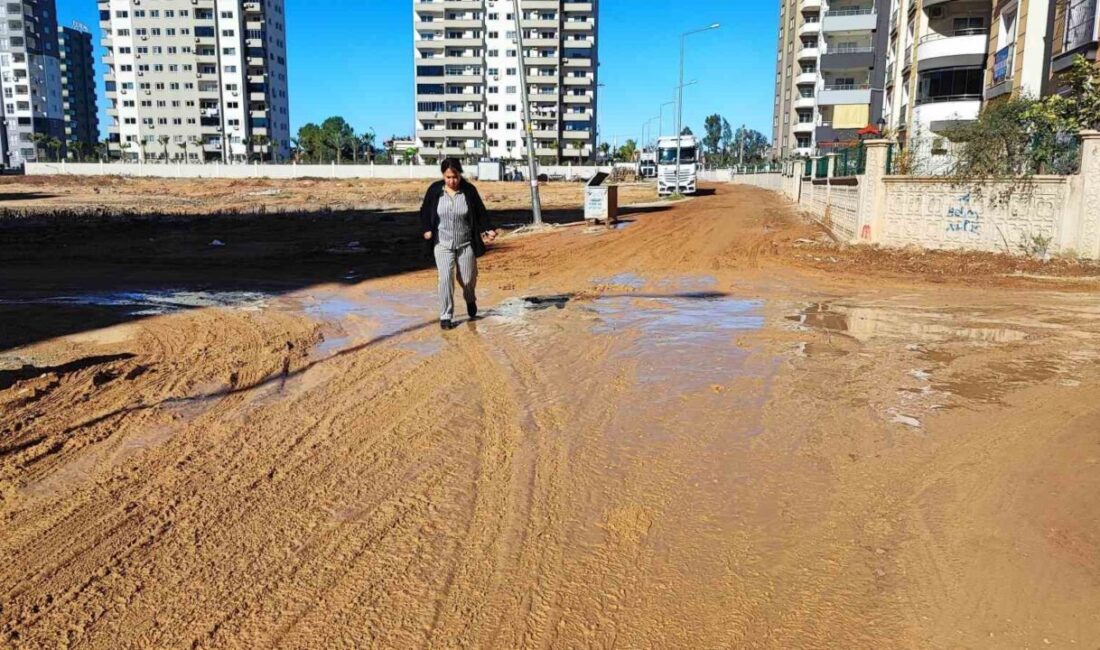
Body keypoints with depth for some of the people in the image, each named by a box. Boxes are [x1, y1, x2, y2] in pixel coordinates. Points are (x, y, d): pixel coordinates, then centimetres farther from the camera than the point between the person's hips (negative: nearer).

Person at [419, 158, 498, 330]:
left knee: (468, 279, 9)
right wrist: (427, 229, -4)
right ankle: (446, 316, 1)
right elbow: (425, 211, 7)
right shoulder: (435, 190, -6)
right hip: (442, 243, 0)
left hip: (466, 244, 0)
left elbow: (480, 212, 1)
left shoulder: (469, 190, -7)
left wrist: (486, 230, -11)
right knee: (445, 279, -10)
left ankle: (470, 300, 43)